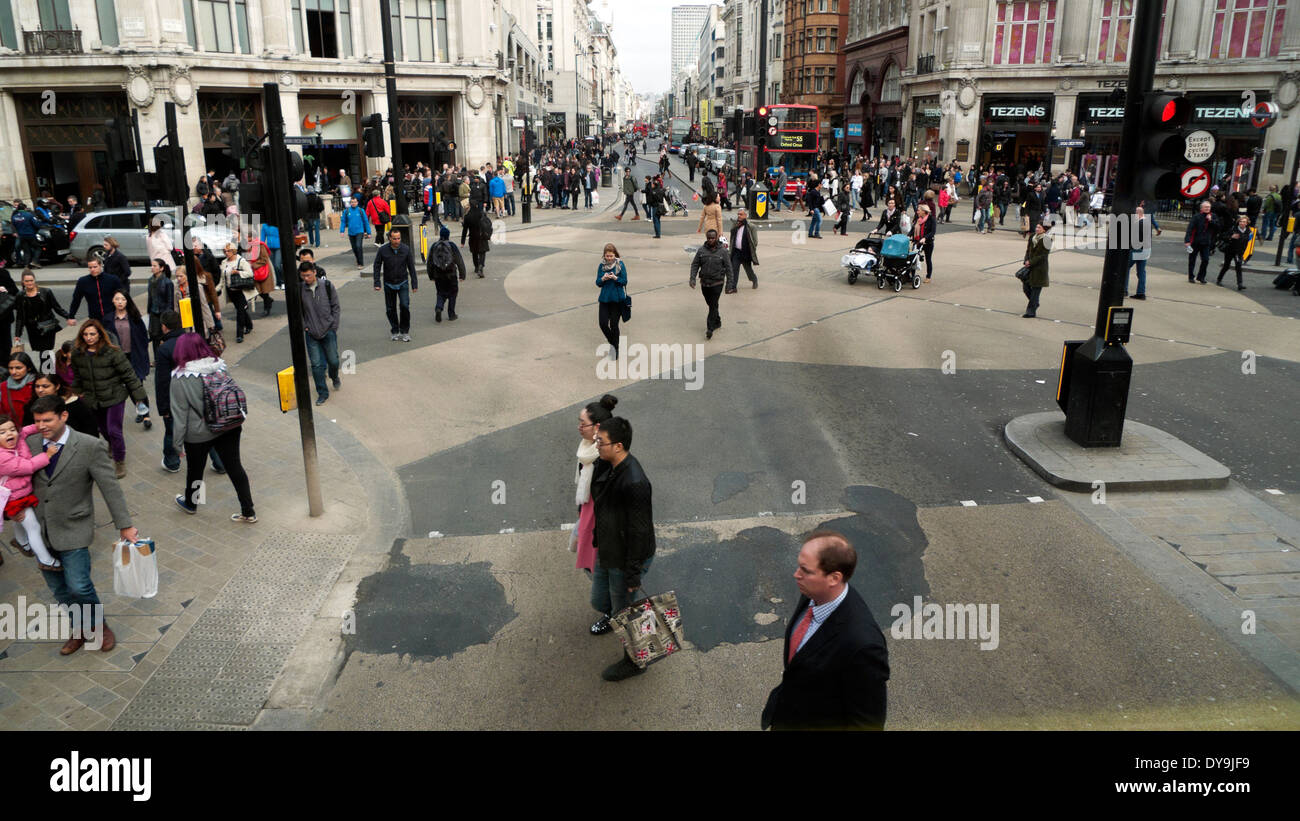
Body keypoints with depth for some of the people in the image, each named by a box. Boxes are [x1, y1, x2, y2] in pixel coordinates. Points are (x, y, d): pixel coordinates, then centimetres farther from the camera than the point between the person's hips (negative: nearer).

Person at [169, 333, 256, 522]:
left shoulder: (180, 379, -16)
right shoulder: (219, 367, -3)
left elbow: (180, 413, -14)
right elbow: (236, 392, 4)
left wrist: (177, 441, -5)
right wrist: (238, 421, 16)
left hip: (199, 434, -3)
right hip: (230, 427, 4)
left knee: (194, 469, 20)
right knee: (235, 467, 9)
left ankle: (190, 503, 45)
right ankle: (248, 512, 10)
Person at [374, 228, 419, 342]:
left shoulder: (406, 249, -9)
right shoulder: (383, 250, -10)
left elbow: (411, 267, 0)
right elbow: (377, 266, -1)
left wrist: (414, 283, 1)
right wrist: (377, 283, -6)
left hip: (403, 283, -1)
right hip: (389, 284, 1)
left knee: (405, 306, -14)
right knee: (390, 309, 7)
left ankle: (405, 331, 2)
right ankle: (395, 332, 24)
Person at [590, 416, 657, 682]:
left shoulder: (634, 482, -33)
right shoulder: (611, 468, -3)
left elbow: (639, 532, -27)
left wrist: (633, 576, -21)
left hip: (626, 560, -9)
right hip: (607, 553, 9)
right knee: (600, 602, 23)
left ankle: (634, 661, 35)